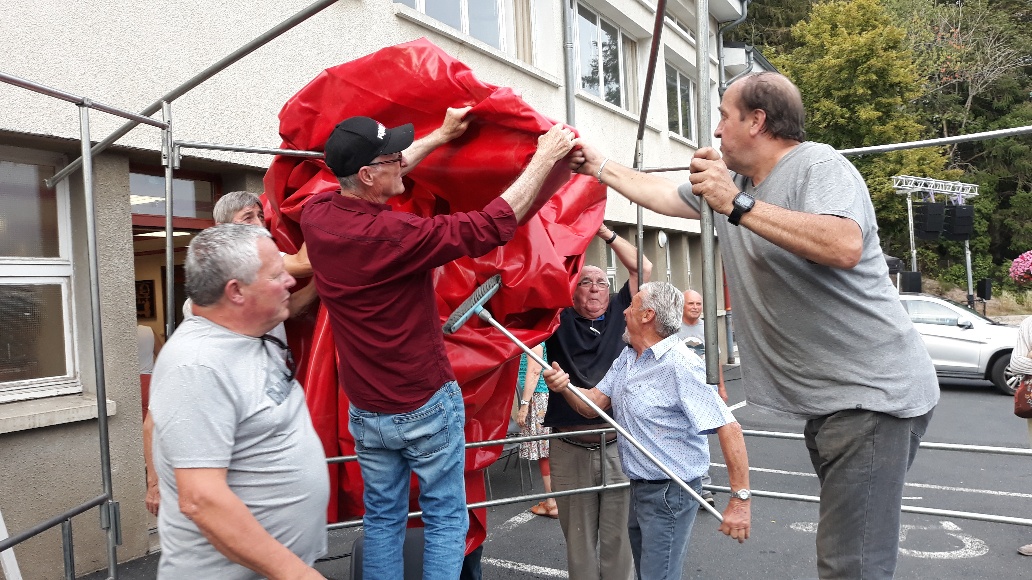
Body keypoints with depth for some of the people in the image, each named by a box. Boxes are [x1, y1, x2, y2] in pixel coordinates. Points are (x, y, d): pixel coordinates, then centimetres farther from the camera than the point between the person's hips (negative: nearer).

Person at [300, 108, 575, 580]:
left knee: (382, 519, 18)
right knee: (445, 520, 10)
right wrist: (545, 158, -11)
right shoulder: (396, 235, -26)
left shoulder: (315, 215, -5)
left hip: (366, 409, 6)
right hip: (426, 404, -6)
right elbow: (493, 226, -21)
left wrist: (440, 137, 17)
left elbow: (378, 177, 12)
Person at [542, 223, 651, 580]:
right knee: (578, 536, 9)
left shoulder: (617, 314, 10)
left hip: (618, 443, 1)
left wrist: (605, 233, 5)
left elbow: (643, 269, 8)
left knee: (618, 534, 8)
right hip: (570, 448, -1)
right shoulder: (559, 319, 5)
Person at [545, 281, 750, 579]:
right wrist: (565, 387, -16)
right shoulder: (627, 357, 7)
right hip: (639, 488, 9)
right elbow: (593, 405, 5)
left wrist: (740, 500, -28)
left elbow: (729, 428, -26)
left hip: (670, 493, -9)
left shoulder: (680, 365, -23)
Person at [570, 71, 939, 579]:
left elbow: (845, 247, -30)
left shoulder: (818, 165, -11)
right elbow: (662, 193, 29)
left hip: (872, 394, -9)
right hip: (829, 400, 9)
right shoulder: (731, 184, 14)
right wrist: (599, 167, 33)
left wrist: (737, 206, -26)